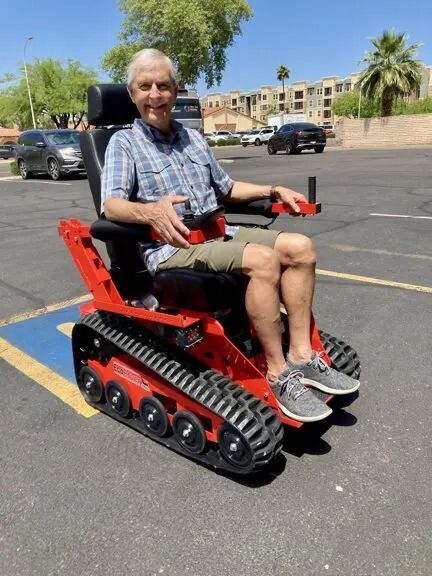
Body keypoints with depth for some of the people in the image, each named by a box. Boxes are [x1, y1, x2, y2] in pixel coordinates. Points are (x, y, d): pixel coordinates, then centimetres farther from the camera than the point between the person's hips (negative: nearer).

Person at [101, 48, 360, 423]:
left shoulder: (194, 138, 21)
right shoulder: (124, 143, 2)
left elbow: (227, 189, 28)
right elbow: (111, 205, -13)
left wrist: (272, 191, 13)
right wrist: (152, 212, -35)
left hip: (216, 233, 7)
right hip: (169, 247, -7)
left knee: (299, 247, -11)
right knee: (262, 258, -30)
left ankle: (301, 355, -10)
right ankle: (279, 373, -20)